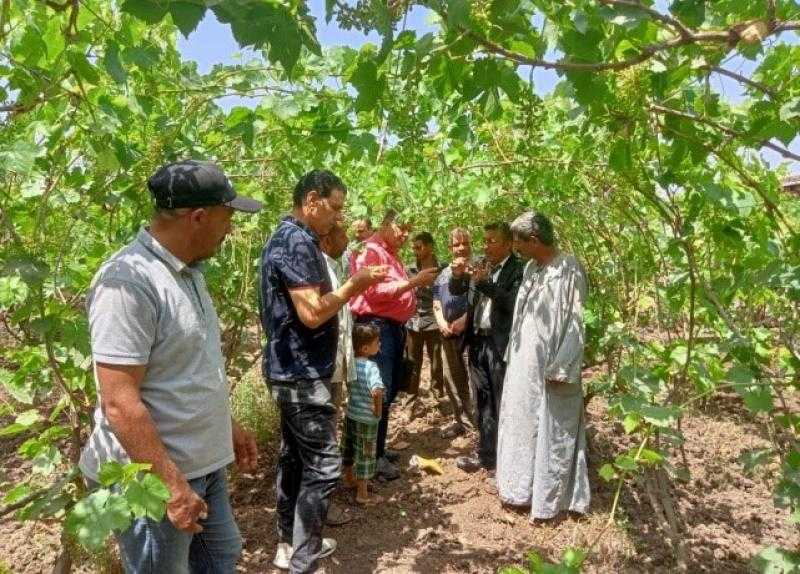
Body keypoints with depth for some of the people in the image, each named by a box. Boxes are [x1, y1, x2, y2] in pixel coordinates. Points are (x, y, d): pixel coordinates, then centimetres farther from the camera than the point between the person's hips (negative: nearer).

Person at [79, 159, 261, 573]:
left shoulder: (187, 271, 7)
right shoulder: (128, 281, -24)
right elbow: (119, 404, -25)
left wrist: (229, 427, 17)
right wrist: (173, 486, -22)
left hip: (204, 463, 9)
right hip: (154, 478, -9)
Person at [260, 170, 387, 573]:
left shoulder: (286, 237, 14)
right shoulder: (297, 241, -18)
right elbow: (312, 313, -25)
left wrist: (349, 288, 13)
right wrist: (354, 285, -13)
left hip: (290, 371, 11)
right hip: (302, 373, -11)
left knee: (294, 457, 18)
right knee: (323, 466, -4)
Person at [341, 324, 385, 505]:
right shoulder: (370, 366, -26)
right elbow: (377, 391, -40)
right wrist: (378, 409, -25)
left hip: (350, 414, 7)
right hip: (366, 419, -7)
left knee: (349, 448, 24)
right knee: (365, 455, 7)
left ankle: (350, 479, 46)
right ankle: (363, 494, 20)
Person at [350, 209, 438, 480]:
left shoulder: (391, 254, 21)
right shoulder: (370, 251, -10)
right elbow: (376, 292, -22)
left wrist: (418, 282, 16)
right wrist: (414, 281, -21)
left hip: (394, 327, 10)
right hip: (377, 327, -10)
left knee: (390, 391, 14)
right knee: (379, 393, -8)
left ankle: (378, 448, 24)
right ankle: (375, 456, -1)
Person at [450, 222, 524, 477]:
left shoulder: (518, 270, -10)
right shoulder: (481, 266, 9)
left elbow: (513, 303, -21)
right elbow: (456, 290, 12)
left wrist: (485, 283, -26)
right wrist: (458, 275, -9)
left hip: (500, 344, -6)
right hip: (477, 342, 7)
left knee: (501, 406, 1)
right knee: (482, 405, 16)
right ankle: (485, 455, 29)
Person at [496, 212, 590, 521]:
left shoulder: (569, 268, -14)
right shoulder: (531, 268, 10)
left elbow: (574, 321, -16)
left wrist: (560, 368, -18)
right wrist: (512, 354, 14)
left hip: (549, 365, -8)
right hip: (523, 361, 8)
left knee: (550, 432, 4)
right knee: (520, 424, 17)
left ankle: (550, 497, 19)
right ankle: (522, 487, 33)